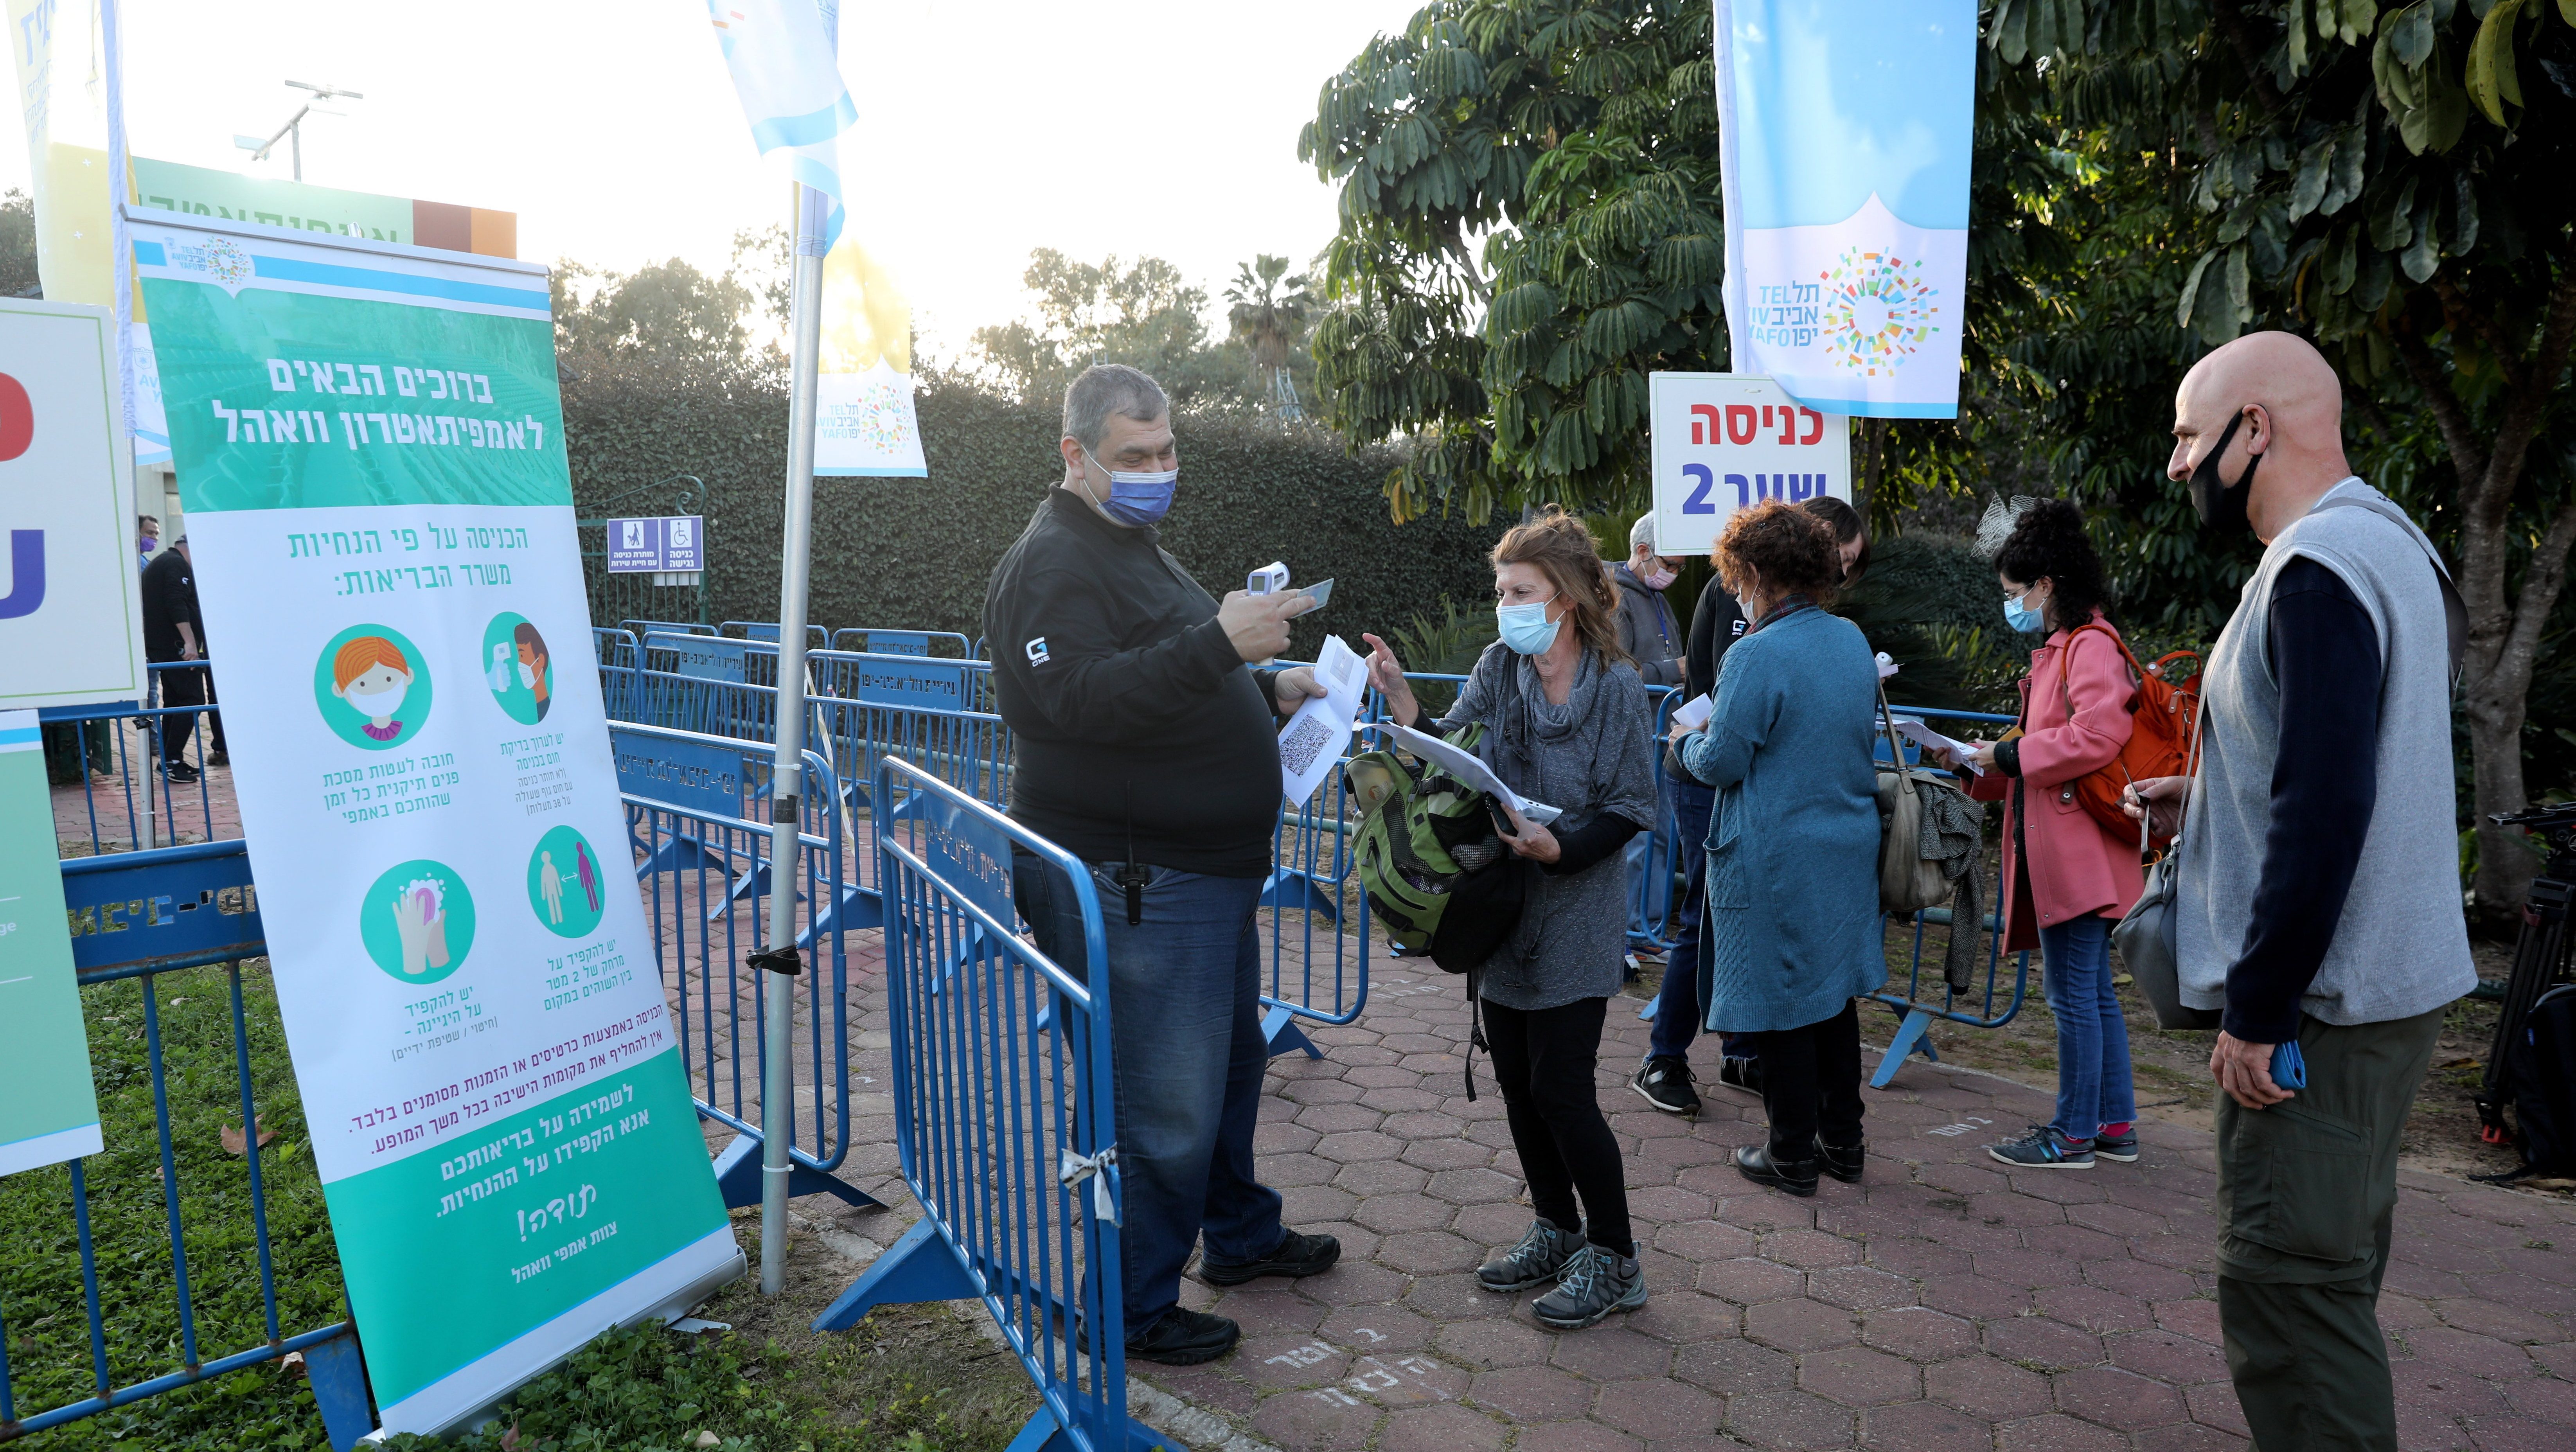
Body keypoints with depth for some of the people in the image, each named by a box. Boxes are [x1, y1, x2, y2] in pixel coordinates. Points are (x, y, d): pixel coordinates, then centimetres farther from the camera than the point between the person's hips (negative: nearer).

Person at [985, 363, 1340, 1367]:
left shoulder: (1135, 548, 19)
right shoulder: (1054, 563, -15)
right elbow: (1082, 698, -31)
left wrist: (1268, 692, 16)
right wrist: (1220, 643, -35)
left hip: (1201, 871, 11)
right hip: (1130, 887, -11)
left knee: (1231, 1060, 24)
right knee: (1163, 1104, -3)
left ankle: (1241, 1235, 44)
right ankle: (1131, 1309, 15)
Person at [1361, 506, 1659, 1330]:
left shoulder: (1615, 687, -11)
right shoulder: (1498, 668, 1)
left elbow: (1630, 809, -10)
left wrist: (1561, 848, -25)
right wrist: (1402, 701, -17)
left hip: (1576, 916, -6)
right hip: (1501, 907, 6)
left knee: (1560, 1089, -3)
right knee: (1517, 1082, 14)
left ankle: (1613, 1259, 15)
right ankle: (1558, 1231, 33)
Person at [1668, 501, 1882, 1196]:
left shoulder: (1756, 655, -20)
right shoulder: (1854, 641, 4)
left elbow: (1721, 763, -17)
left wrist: (1687, 740, 5)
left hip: (1775, 862, -7)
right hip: (1849, 845, 8)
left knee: (1782, 1007, 5)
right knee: (1834, 993, 18)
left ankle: (1794, 1156, 17)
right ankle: (1842, 1140, 29)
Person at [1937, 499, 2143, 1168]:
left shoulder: (2091, 646, -12)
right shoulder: (2059, 649, 19)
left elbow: (2098, 736, -27)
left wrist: (2010, 754, -16)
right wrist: (1976, 766, 11)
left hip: (2081, 858, -11)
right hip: (2058, 855, 11)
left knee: (2074, 994, -2)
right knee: (2091, 990, 15)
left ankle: (2074, 1135, 8)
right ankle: (2115, 1125, 25)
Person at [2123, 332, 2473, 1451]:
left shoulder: (2317, 570, -18)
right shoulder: (2385, 540, 15)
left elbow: (2324, 812, -25)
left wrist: (2256, 1012, -20)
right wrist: (2207, 798, 13)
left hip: (2321, 1010, -10)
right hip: (2386, 984, 10)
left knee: (2284, 1288, -4)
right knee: (2329, 1281, 19)